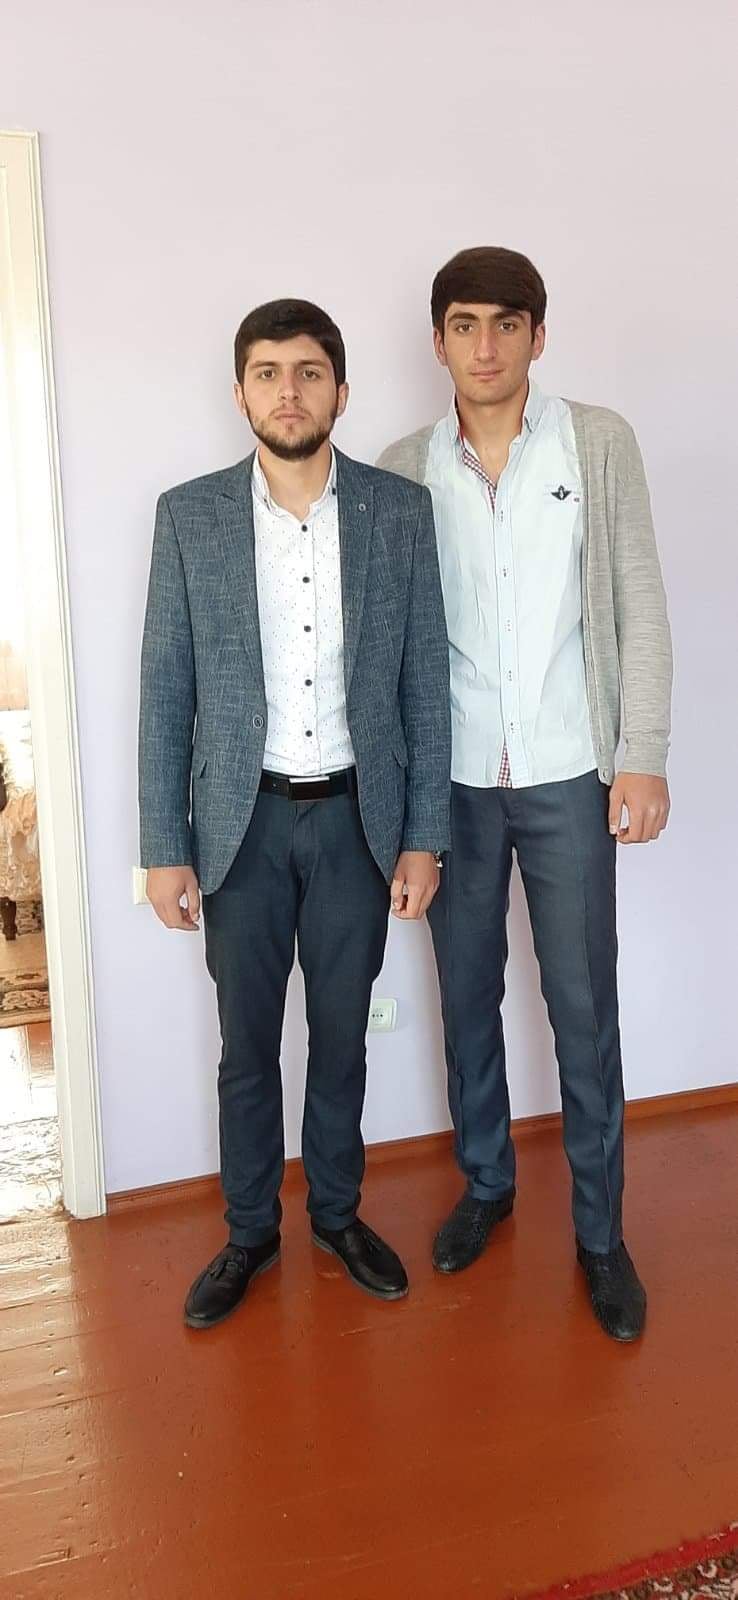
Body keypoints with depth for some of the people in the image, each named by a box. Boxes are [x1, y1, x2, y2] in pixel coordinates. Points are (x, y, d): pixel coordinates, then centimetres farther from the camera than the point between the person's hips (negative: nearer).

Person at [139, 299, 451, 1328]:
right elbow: (166, 691, -2)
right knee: (248, 1046, 12)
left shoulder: (400, 511, -1)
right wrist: (165, 848, -4)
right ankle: (250, 1233, 32)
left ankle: (338, 1213, 36)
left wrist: (424, 836, -3)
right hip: (244, 820, 0)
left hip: (358, 817, 1)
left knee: (342, 1037, 14)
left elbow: (425, 680, 0)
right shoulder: (190, 517, -3)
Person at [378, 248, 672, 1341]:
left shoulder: (600, 443, -1)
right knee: (468, 998, 14)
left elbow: (639, 603, -1)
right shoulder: (406, 469, 3)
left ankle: (601, 1230, 23)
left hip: (568, 779, -1)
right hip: (453, 782, 2)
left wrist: (643, 755, -7)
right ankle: (486, 1183, 35)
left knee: (584, 1011, 5)